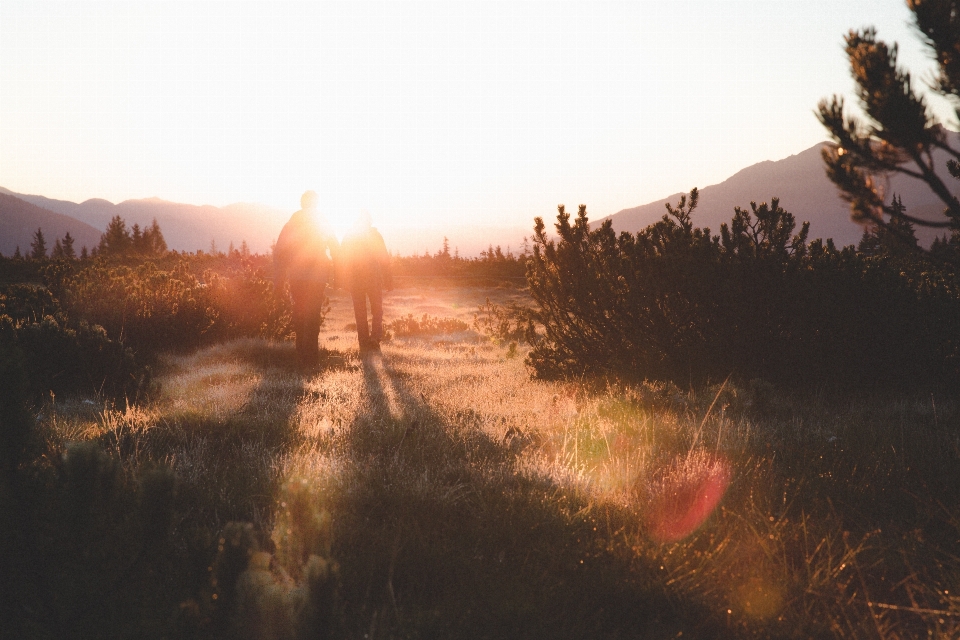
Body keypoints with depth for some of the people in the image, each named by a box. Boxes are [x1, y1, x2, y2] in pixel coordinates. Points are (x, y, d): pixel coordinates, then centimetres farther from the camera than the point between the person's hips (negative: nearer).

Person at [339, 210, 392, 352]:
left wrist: (346, 280, 11)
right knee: (377, 309, 9)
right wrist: (388, 279, -1)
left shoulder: (348, 236, 6)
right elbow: (384, 258, -4)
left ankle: (364, 343, 6)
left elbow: (343, 261, 5)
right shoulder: (374, 234, 0)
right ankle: (375, 336, -12)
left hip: (354, 278, 2)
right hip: (374, 277, -2)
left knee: (360, 312, 9)